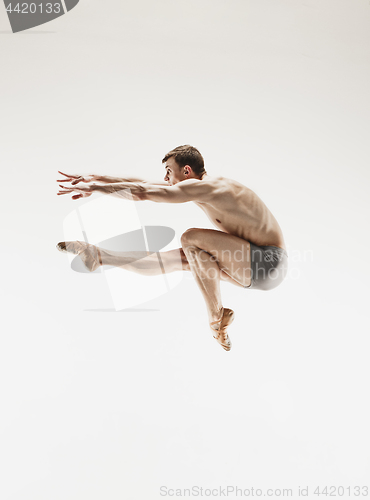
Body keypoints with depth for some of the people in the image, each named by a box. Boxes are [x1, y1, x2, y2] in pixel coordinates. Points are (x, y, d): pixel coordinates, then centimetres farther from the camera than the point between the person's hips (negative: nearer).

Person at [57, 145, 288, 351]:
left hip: (269, 264, -9)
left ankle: (217, 319, -11)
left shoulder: (203, 187, -18)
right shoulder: (204, 189, 9)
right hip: (254, 263, 9)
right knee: (183, 258, 7)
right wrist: (97, 178, 11)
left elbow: (142, 192, -19)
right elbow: (145, 184, 11)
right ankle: (98, 256, 12)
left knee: (192, 238, -22)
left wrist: (94, 187, -10)